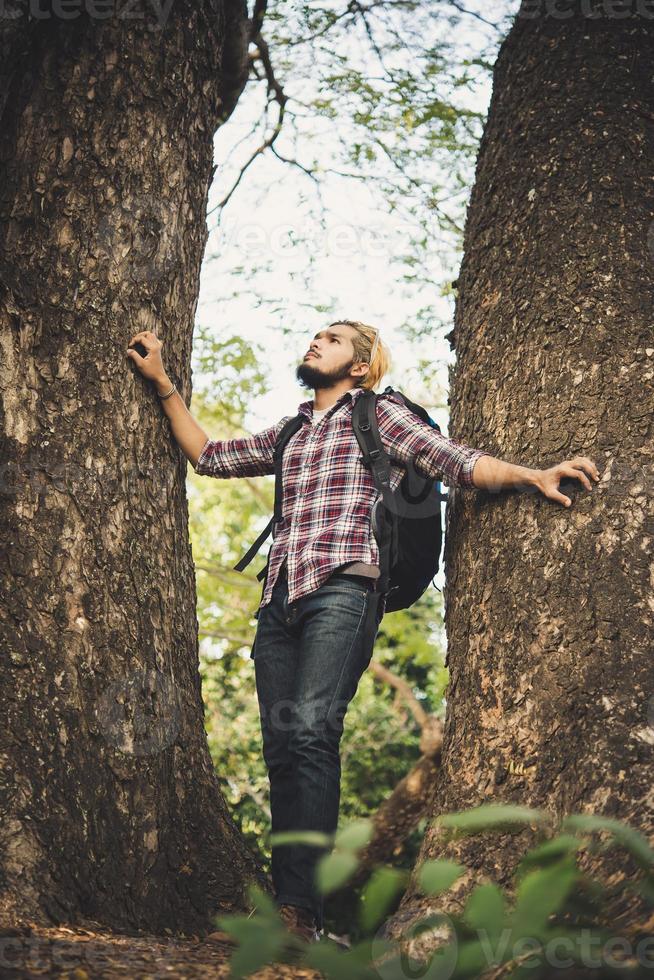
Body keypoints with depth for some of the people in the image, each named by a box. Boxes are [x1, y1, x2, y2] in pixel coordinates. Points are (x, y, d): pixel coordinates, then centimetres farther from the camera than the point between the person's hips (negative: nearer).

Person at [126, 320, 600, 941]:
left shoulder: (380, 415, 12)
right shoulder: (288, 434, 29)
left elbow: (459, 462, 3)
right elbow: (208, 456, 32)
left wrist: (531, 475, -11)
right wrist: (163, 383, 26)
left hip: (341, 590, -6)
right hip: (280, 598, 6)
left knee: (310, 732, -22)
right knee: (281, 747, -3)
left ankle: (301, 909, -27)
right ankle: (289, 907, -1)